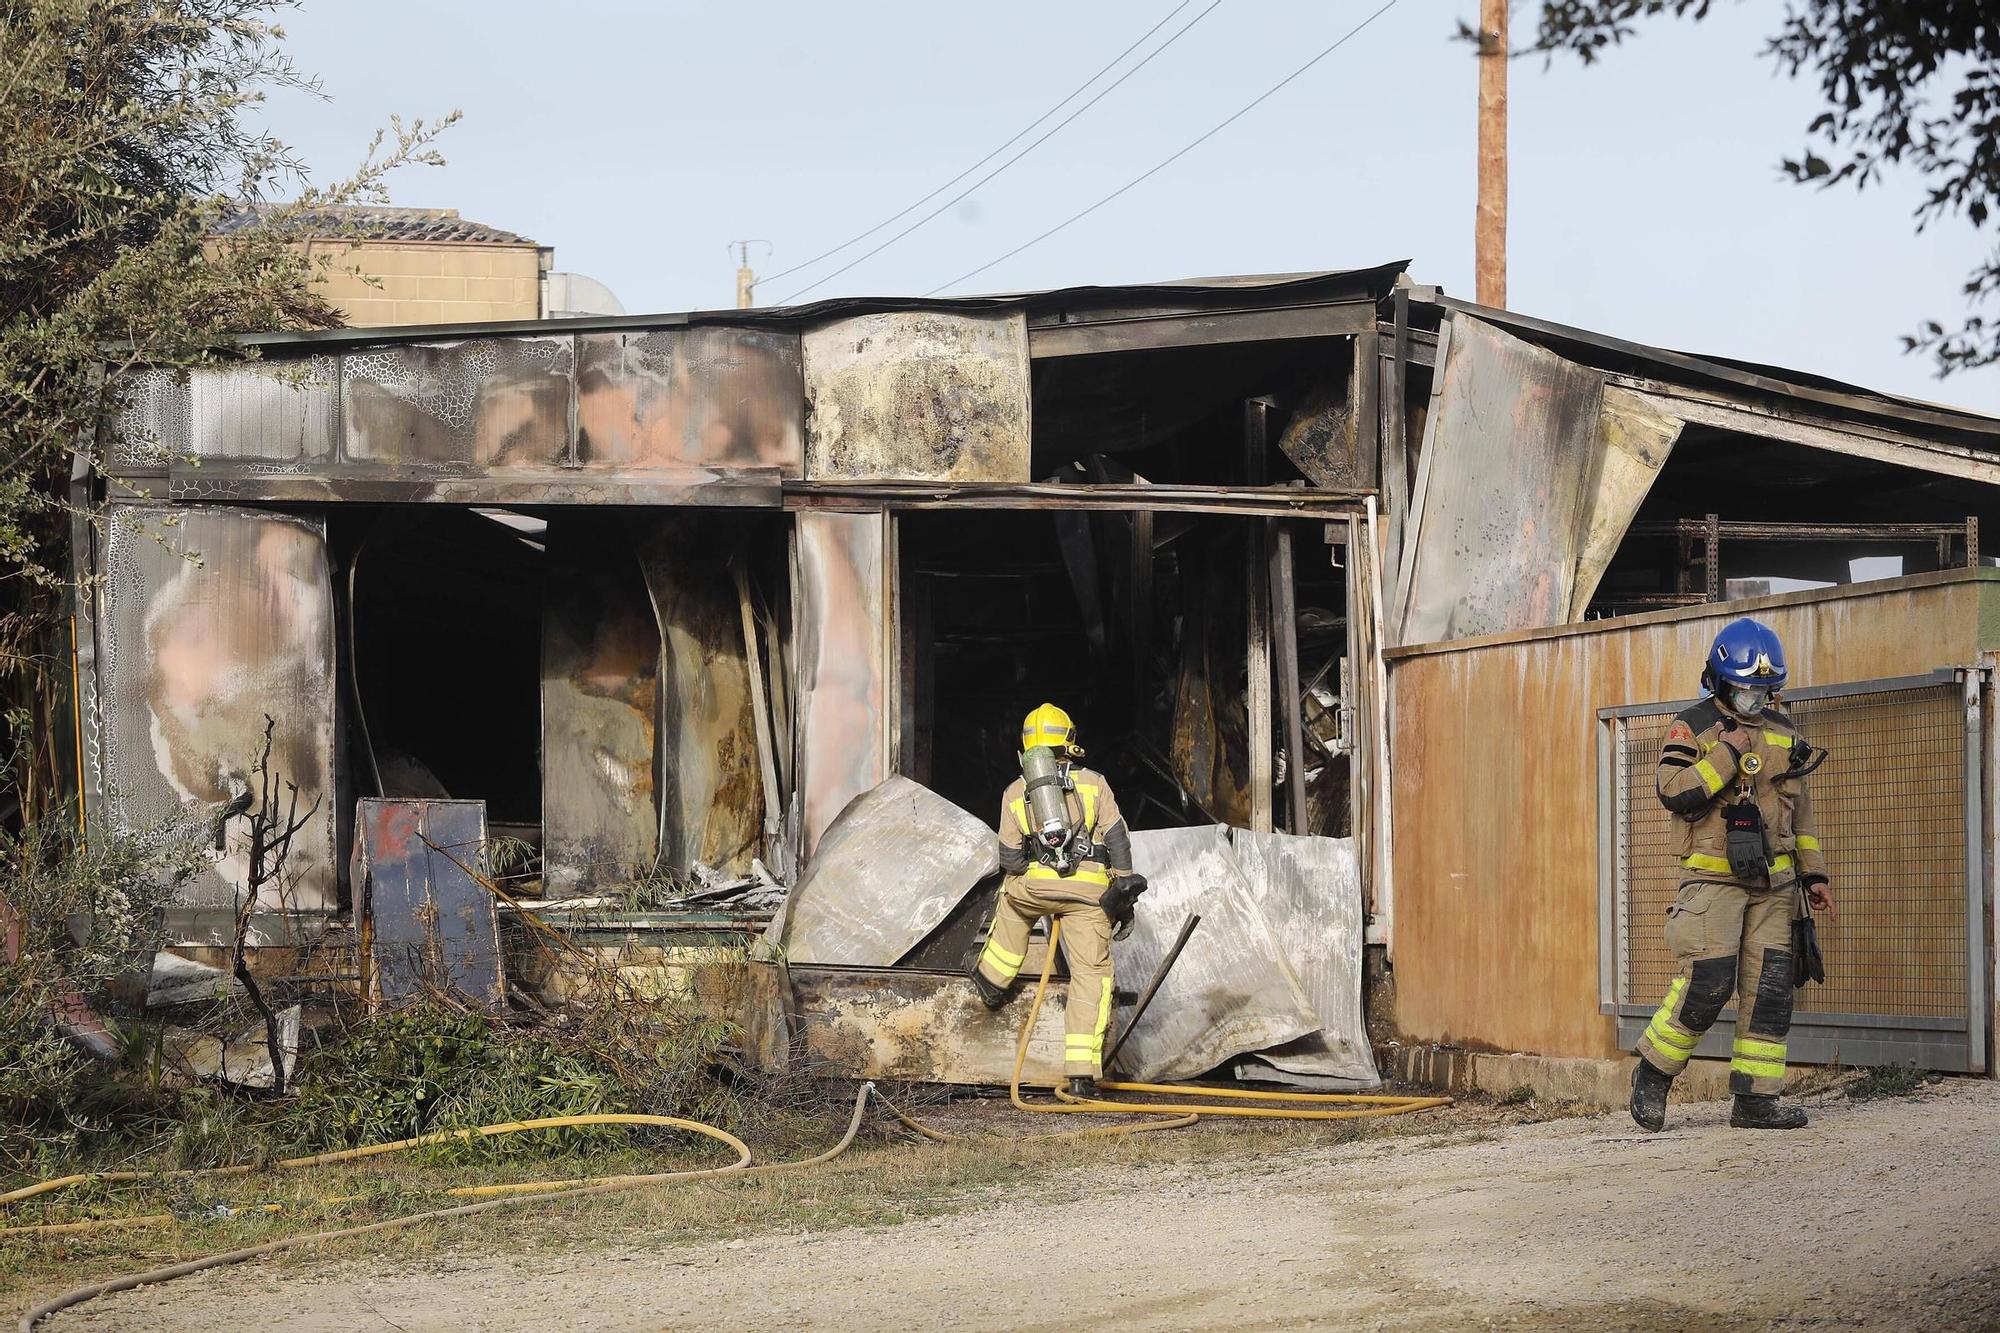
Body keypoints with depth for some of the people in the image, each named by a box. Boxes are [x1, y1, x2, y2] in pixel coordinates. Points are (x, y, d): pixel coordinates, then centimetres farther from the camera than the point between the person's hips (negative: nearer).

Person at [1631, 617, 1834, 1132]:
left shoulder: (1783, 733, 15)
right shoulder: (1692, 728, -2)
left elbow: (1801, 810, 21)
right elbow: (1674, 792, -16)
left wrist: (1813, 873, 17)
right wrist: (1725, 754, -16)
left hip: (1772, 882, 6)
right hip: (1714, 876, -6)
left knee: (1770, 988, 0)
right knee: (1706, 983, -14)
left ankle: (1755, 1100, 5)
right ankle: (1653, 1074, 5)